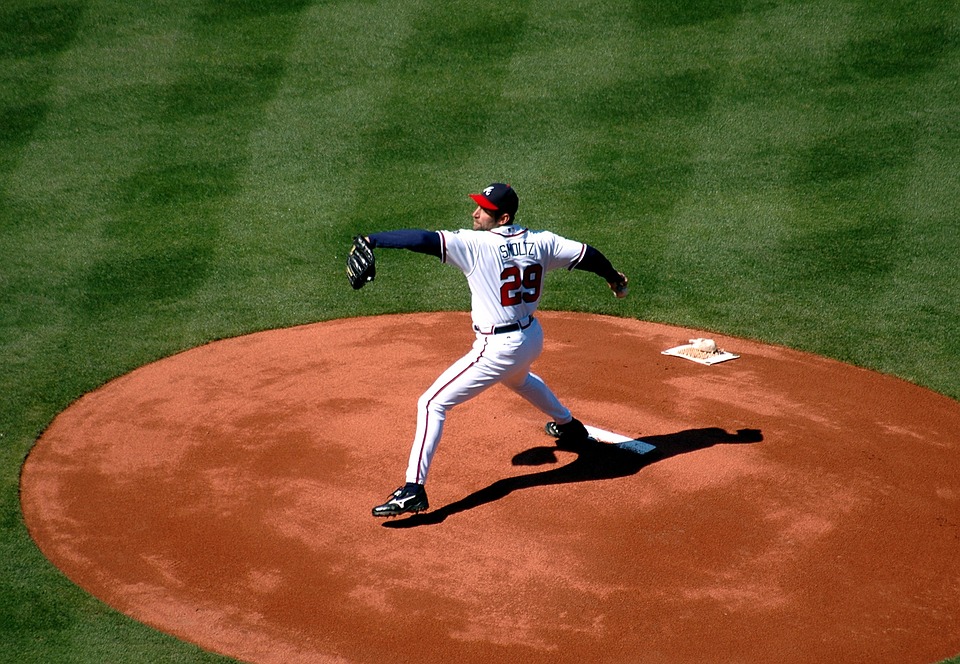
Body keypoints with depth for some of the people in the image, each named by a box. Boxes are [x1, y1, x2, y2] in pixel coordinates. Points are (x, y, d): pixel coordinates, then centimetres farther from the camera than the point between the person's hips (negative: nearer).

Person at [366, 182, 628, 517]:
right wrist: (612, 276, 29)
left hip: (497, 349, -8)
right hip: (533, 339, 8)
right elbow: (585, 253, 10)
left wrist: (372, 240, -25)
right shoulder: (541, 242, -1)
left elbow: (424, 240, -28)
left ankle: (413, 489, -13)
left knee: (432, 403, -5)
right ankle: (568, 425, 64)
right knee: (518, 378, 43)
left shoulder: (475, 244, -19)